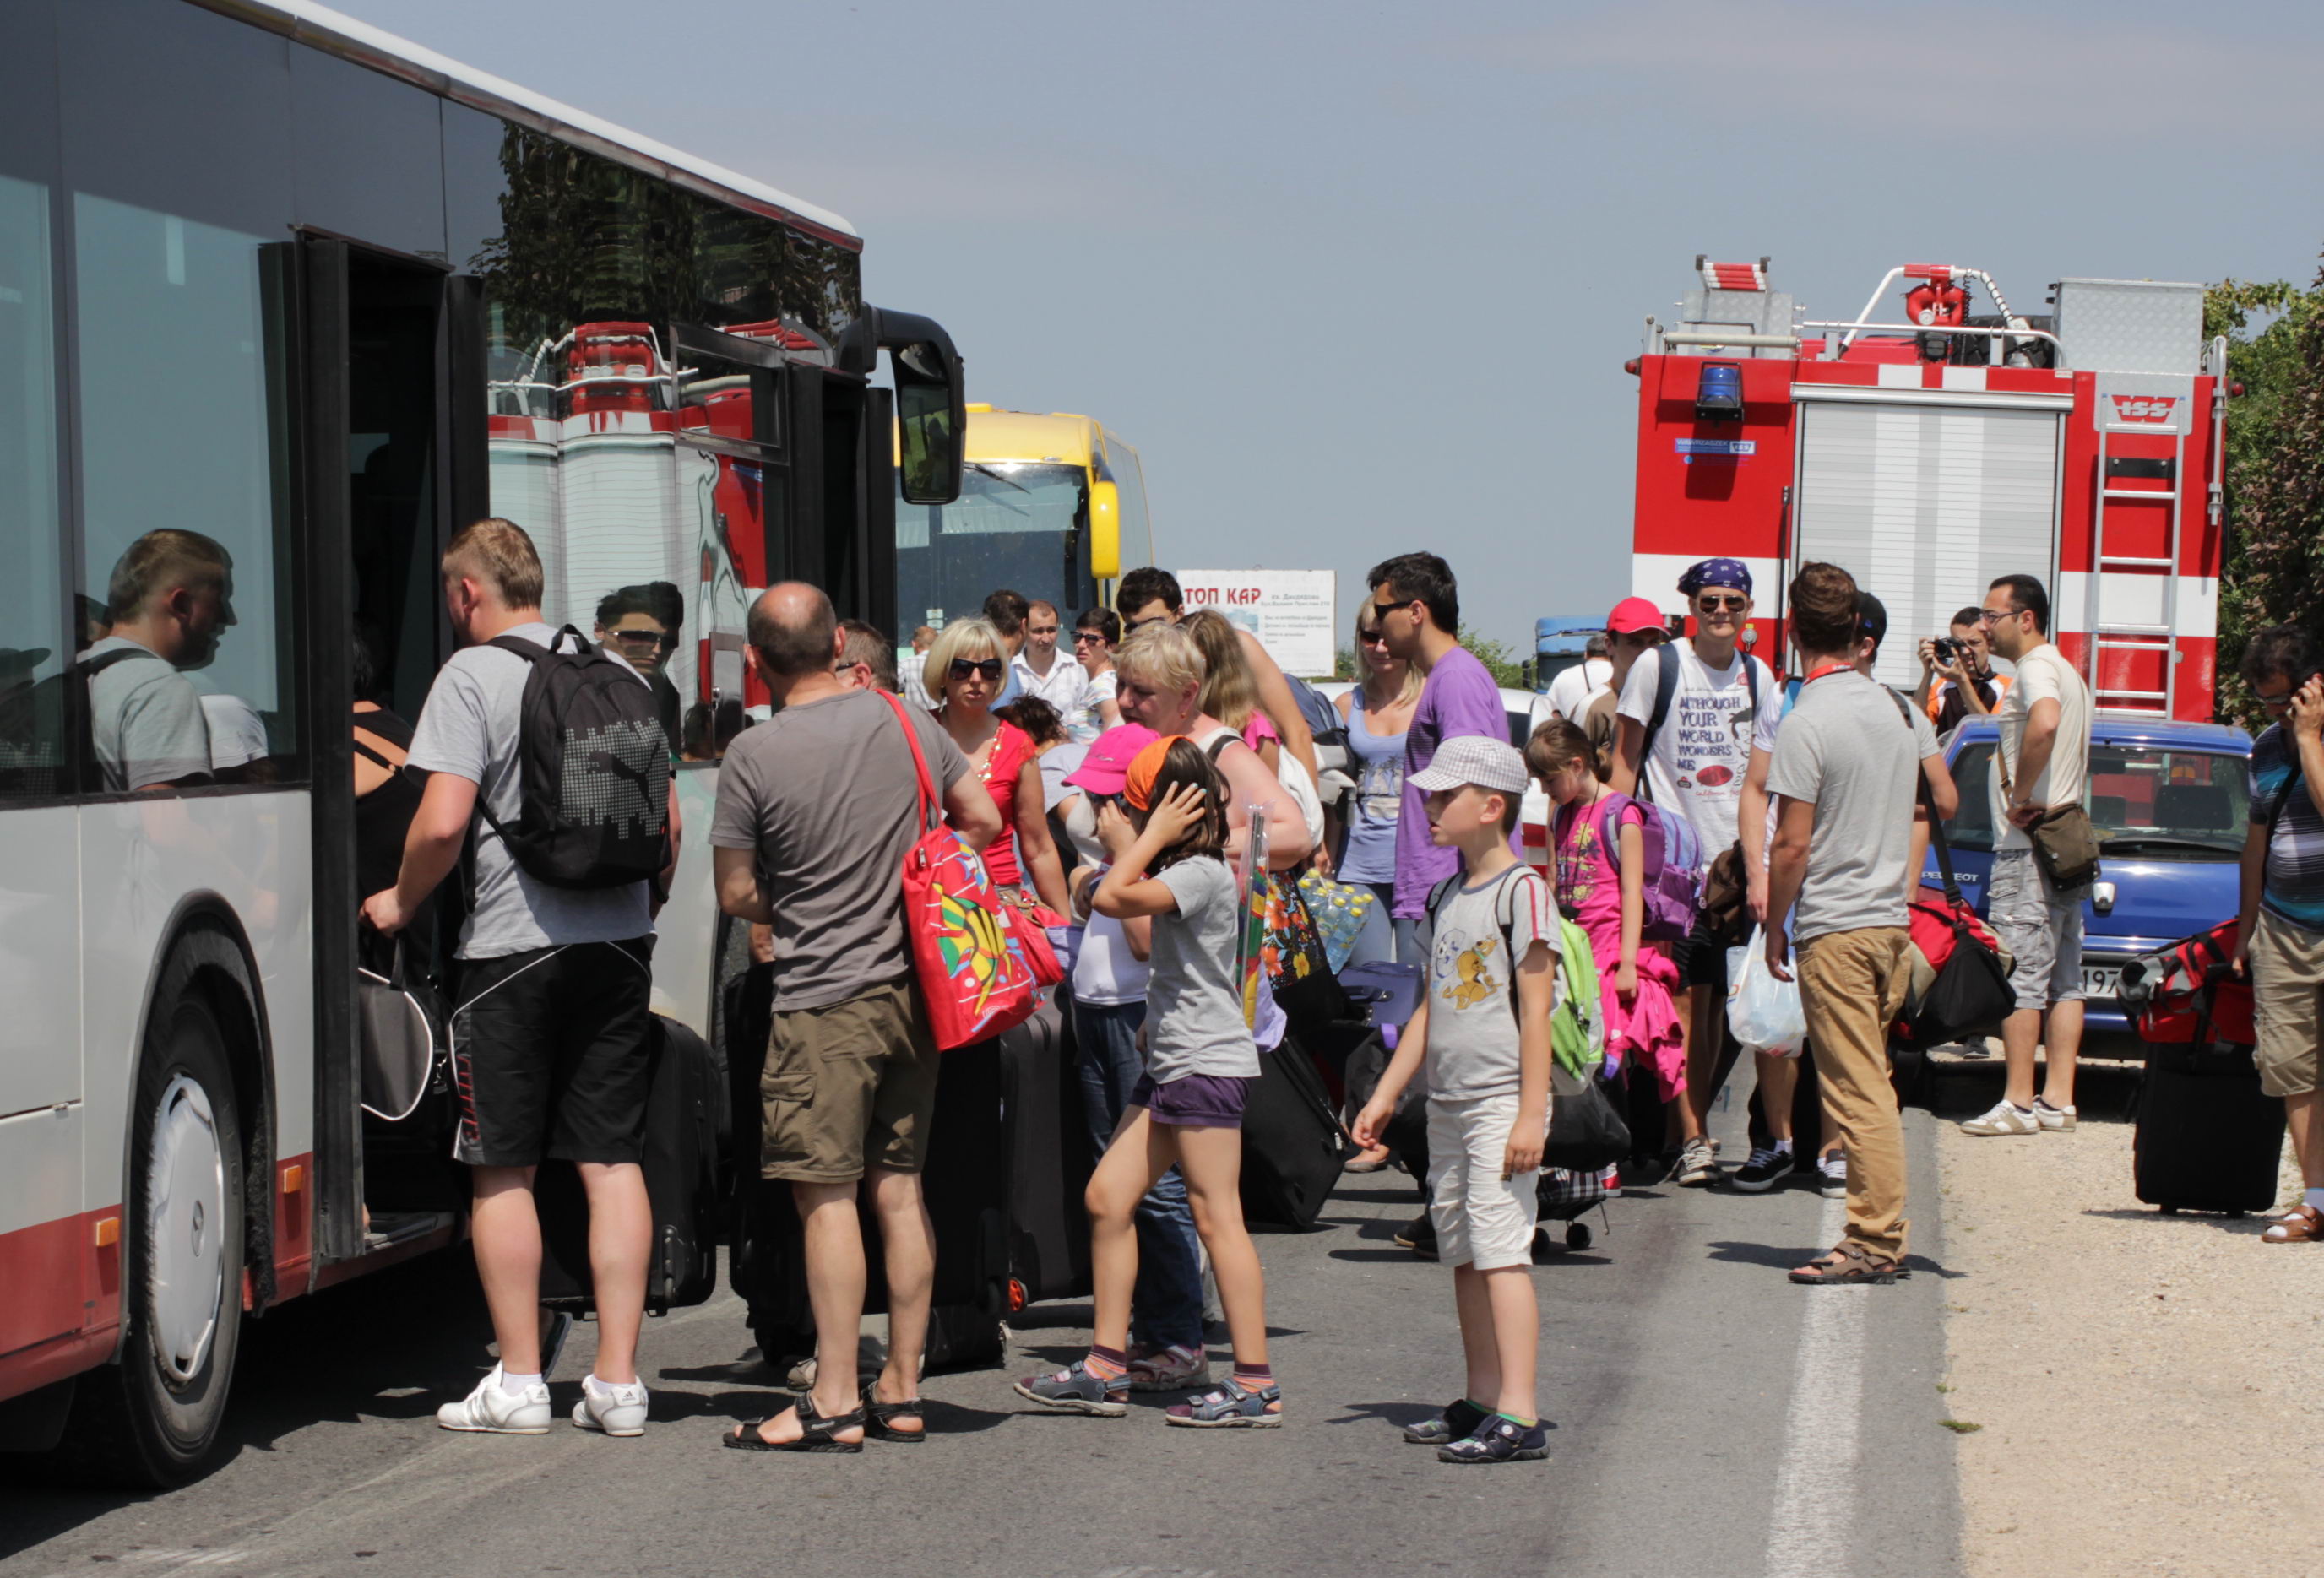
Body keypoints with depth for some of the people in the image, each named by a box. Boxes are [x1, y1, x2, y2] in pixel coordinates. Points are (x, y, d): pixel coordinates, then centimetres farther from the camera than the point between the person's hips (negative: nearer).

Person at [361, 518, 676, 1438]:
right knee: (613, 1161, 6)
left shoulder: (472, 677, -8)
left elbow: (443, 821, -16)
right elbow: (667, 820, 16)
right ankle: (617, 1382, 6)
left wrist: (401, 901, 1)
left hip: (512, 945, -5)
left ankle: (519, 1384, 6)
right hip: (619, 942, 5)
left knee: (504, 1169, 4)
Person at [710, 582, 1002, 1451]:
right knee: (899, 1186, 11)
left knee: (827, 1194, -4)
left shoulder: (752, 755, -11)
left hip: (824, 999, -6)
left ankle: (835, 1402, -5)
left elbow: (736, 895, -6)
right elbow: (983, 821, 11)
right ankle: (901, 1389, 16)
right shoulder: (907, 722, 3)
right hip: (912, 987, 6)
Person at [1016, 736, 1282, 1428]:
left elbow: (1111, 898, -24)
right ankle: (1106, 1368, 11)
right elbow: (1144, 936, 28)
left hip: (1208, 1063, -10)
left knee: (1216, 1216, -9)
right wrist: (1127, 847, 25)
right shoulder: (1186, 873, 15)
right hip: (1171, 1063, 10)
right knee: (1107, 1195, 8)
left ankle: (1256, 1385, -7)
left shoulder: (1202, 873, -15)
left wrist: (1152, 839, -11)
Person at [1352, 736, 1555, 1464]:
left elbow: (1535, 1009, -14)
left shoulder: (1520, 889, -9)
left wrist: (1532, 1113, -18)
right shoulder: (1447, 896, 15)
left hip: (1502, 1100, -9)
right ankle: (1482, 1402, 19)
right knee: (1463, 1254, 11)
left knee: (1500, 1248, -13)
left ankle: (1519, 1416, -15)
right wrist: (1384, 1096, 20)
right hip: (1447, 1102, 9)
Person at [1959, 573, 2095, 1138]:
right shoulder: (2068, 673, 20)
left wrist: (2020, 795, -25)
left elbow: (2044, 723, -34)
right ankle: (2058, 1100, 10)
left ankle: (2018, 1103, -7)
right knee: (2064, 979, 8)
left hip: (2026, 850, -10)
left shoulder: (2036, 669, -12)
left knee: (2019, 977, -8)